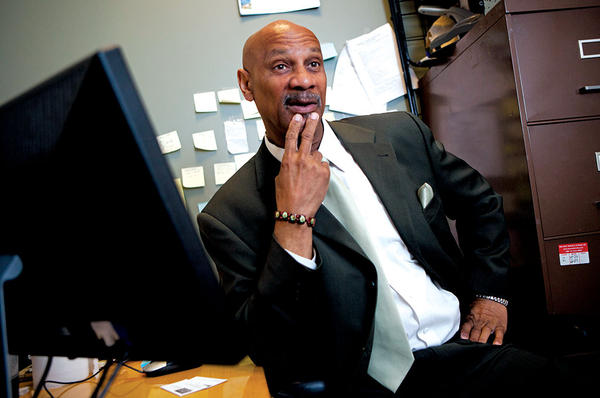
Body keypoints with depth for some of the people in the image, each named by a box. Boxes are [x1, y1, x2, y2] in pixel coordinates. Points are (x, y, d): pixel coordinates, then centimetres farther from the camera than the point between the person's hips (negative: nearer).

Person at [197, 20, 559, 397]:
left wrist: (489, 293, 5)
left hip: (465, 345, 3)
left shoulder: (401, 134, 3)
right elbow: (269, 354, -15)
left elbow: (480, 202, 17)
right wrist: (294, 218, -23)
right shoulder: (229, 215, -10)